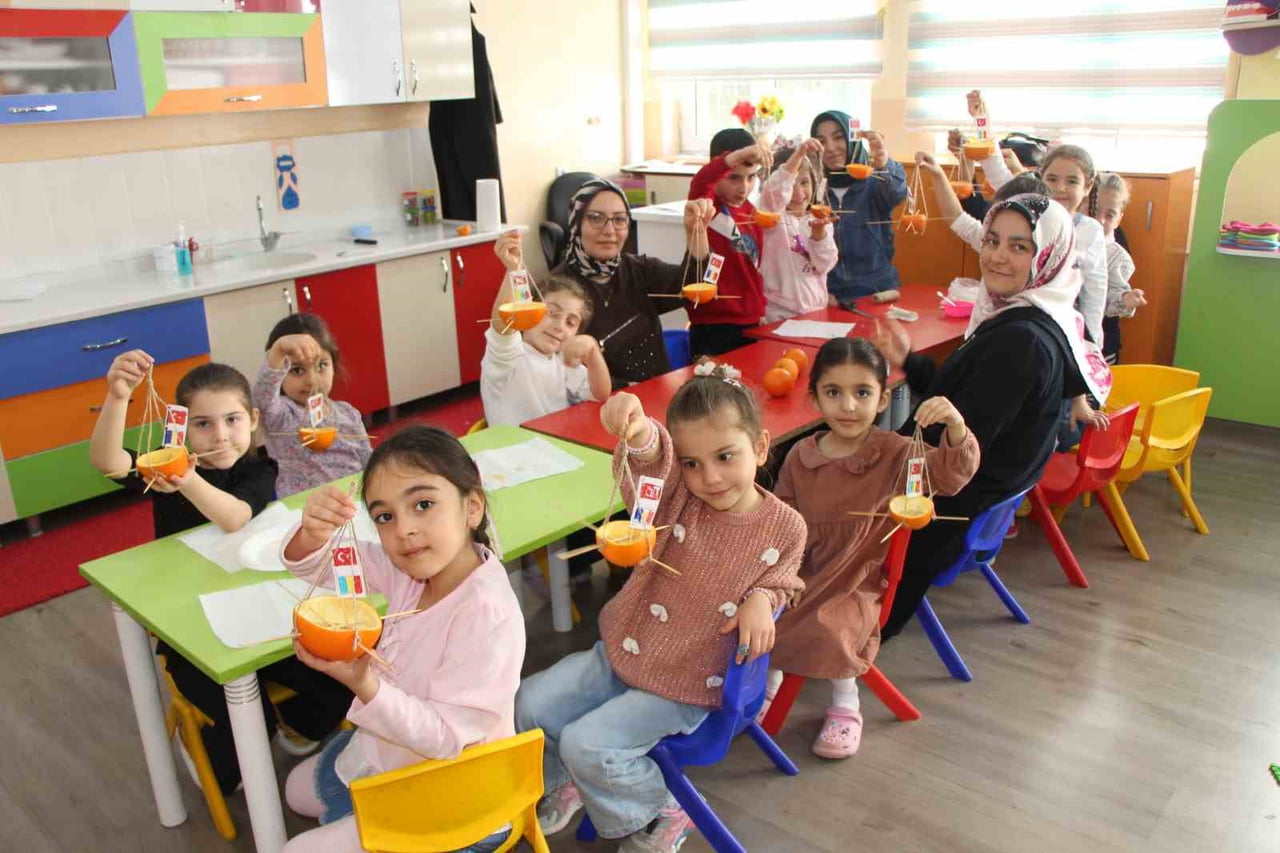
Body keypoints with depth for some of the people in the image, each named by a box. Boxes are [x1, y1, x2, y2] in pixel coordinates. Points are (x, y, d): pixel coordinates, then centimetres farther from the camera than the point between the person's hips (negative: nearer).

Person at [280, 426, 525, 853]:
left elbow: (446, 736, -30)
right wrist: (313, 532, -33)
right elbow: (313, 564, -8)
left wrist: (364, 685, -44)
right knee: (298, 790, 28)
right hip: (386, 750, 8)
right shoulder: (410, 566, -13)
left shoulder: (489, 616, -34)